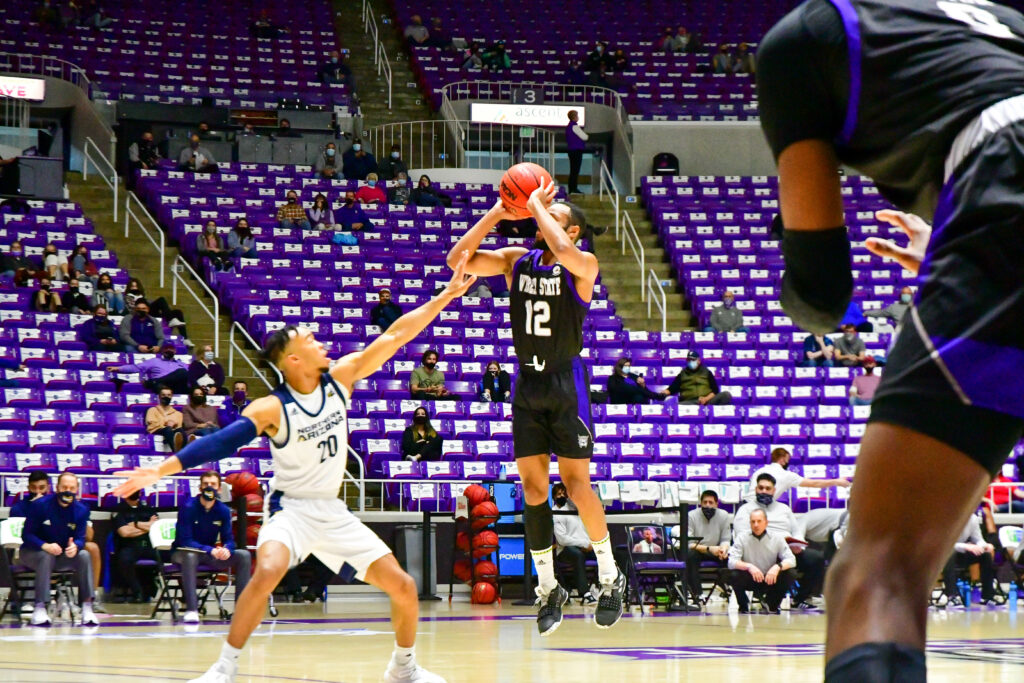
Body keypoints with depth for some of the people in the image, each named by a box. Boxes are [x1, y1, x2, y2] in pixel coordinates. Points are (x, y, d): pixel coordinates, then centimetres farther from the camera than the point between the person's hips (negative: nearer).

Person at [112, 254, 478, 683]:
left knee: (402, 586, 1)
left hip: (333, 511, 5)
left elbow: (396, 335, -5)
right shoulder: (272, 409, -17)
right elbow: (220, 442, -24)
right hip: (292, 507, -5)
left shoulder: (341, 378, -4)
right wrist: (160, 471, -33)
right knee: (267, 571, -35)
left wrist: (446, 296, -7)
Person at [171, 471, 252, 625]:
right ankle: (191, 610, -46)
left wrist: (226, 550, -29)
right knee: (191, 555, -41)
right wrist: (211, 550, -38)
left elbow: (228, 539, -3)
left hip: (211, 554, 5)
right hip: (183, 553, -5)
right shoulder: (188, 508, -18)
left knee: (244, 555, -13)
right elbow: (185, 541, -24)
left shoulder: (223, 510, -2)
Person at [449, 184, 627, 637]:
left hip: (566, 383, -5)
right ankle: (548, 588, 10)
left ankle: (610, 577, 9)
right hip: (527, 383, 5)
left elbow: (564, 253, -32)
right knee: (532, 487, 3)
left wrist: (537, 206, -19)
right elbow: (458, 259, -2)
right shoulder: (517, 260, 7)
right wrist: (495, 214, -8)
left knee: (576, 483, -6)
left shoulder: (584, 265, -8)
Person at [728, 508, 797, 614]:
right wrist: (749, 566, -36)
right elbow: (731, 562, -17)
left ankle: (772, 605, 3)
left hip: (770, 580, 2)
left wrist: (778, 566, -32)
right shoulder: (742, 539, -7)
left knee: (791, 574, -24)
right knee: (734, 575, -34)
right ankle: (744, 606, 0)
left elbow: (791, 560, -10)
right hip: (749, 580, -2)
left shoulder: (777, 539, -3)